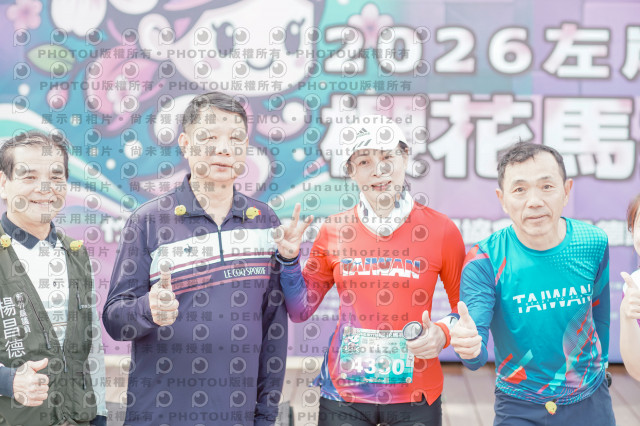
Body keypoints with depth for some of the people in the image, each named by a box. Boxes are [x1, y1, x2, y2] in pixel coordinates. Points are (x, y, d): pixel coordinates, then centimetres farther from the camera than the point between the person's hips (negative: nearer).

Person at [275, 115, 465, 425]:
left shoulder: (441, 230, -4)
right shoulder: (334, 231, 0)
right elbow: (300, 310, 6)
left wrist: (442, 334, -14)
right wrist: (289, 259, -7)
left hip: (415, 396, -1)